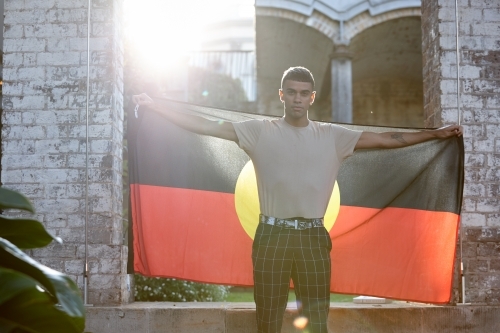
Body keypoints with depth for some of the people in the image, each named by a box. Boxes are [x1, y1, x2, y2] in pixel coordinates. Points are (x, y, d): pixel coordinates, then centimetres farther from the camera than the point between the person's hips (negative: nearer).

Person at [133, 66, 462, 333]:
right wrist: (154, 106, -2)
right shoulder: (260, 131, 4)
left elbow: (385, 139, 8)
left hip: (313, 237, 1)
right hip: (272, 235, -1)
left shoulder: (332, 136, 7)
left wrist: (434, 133, 6)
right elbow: (207, 126, 2)